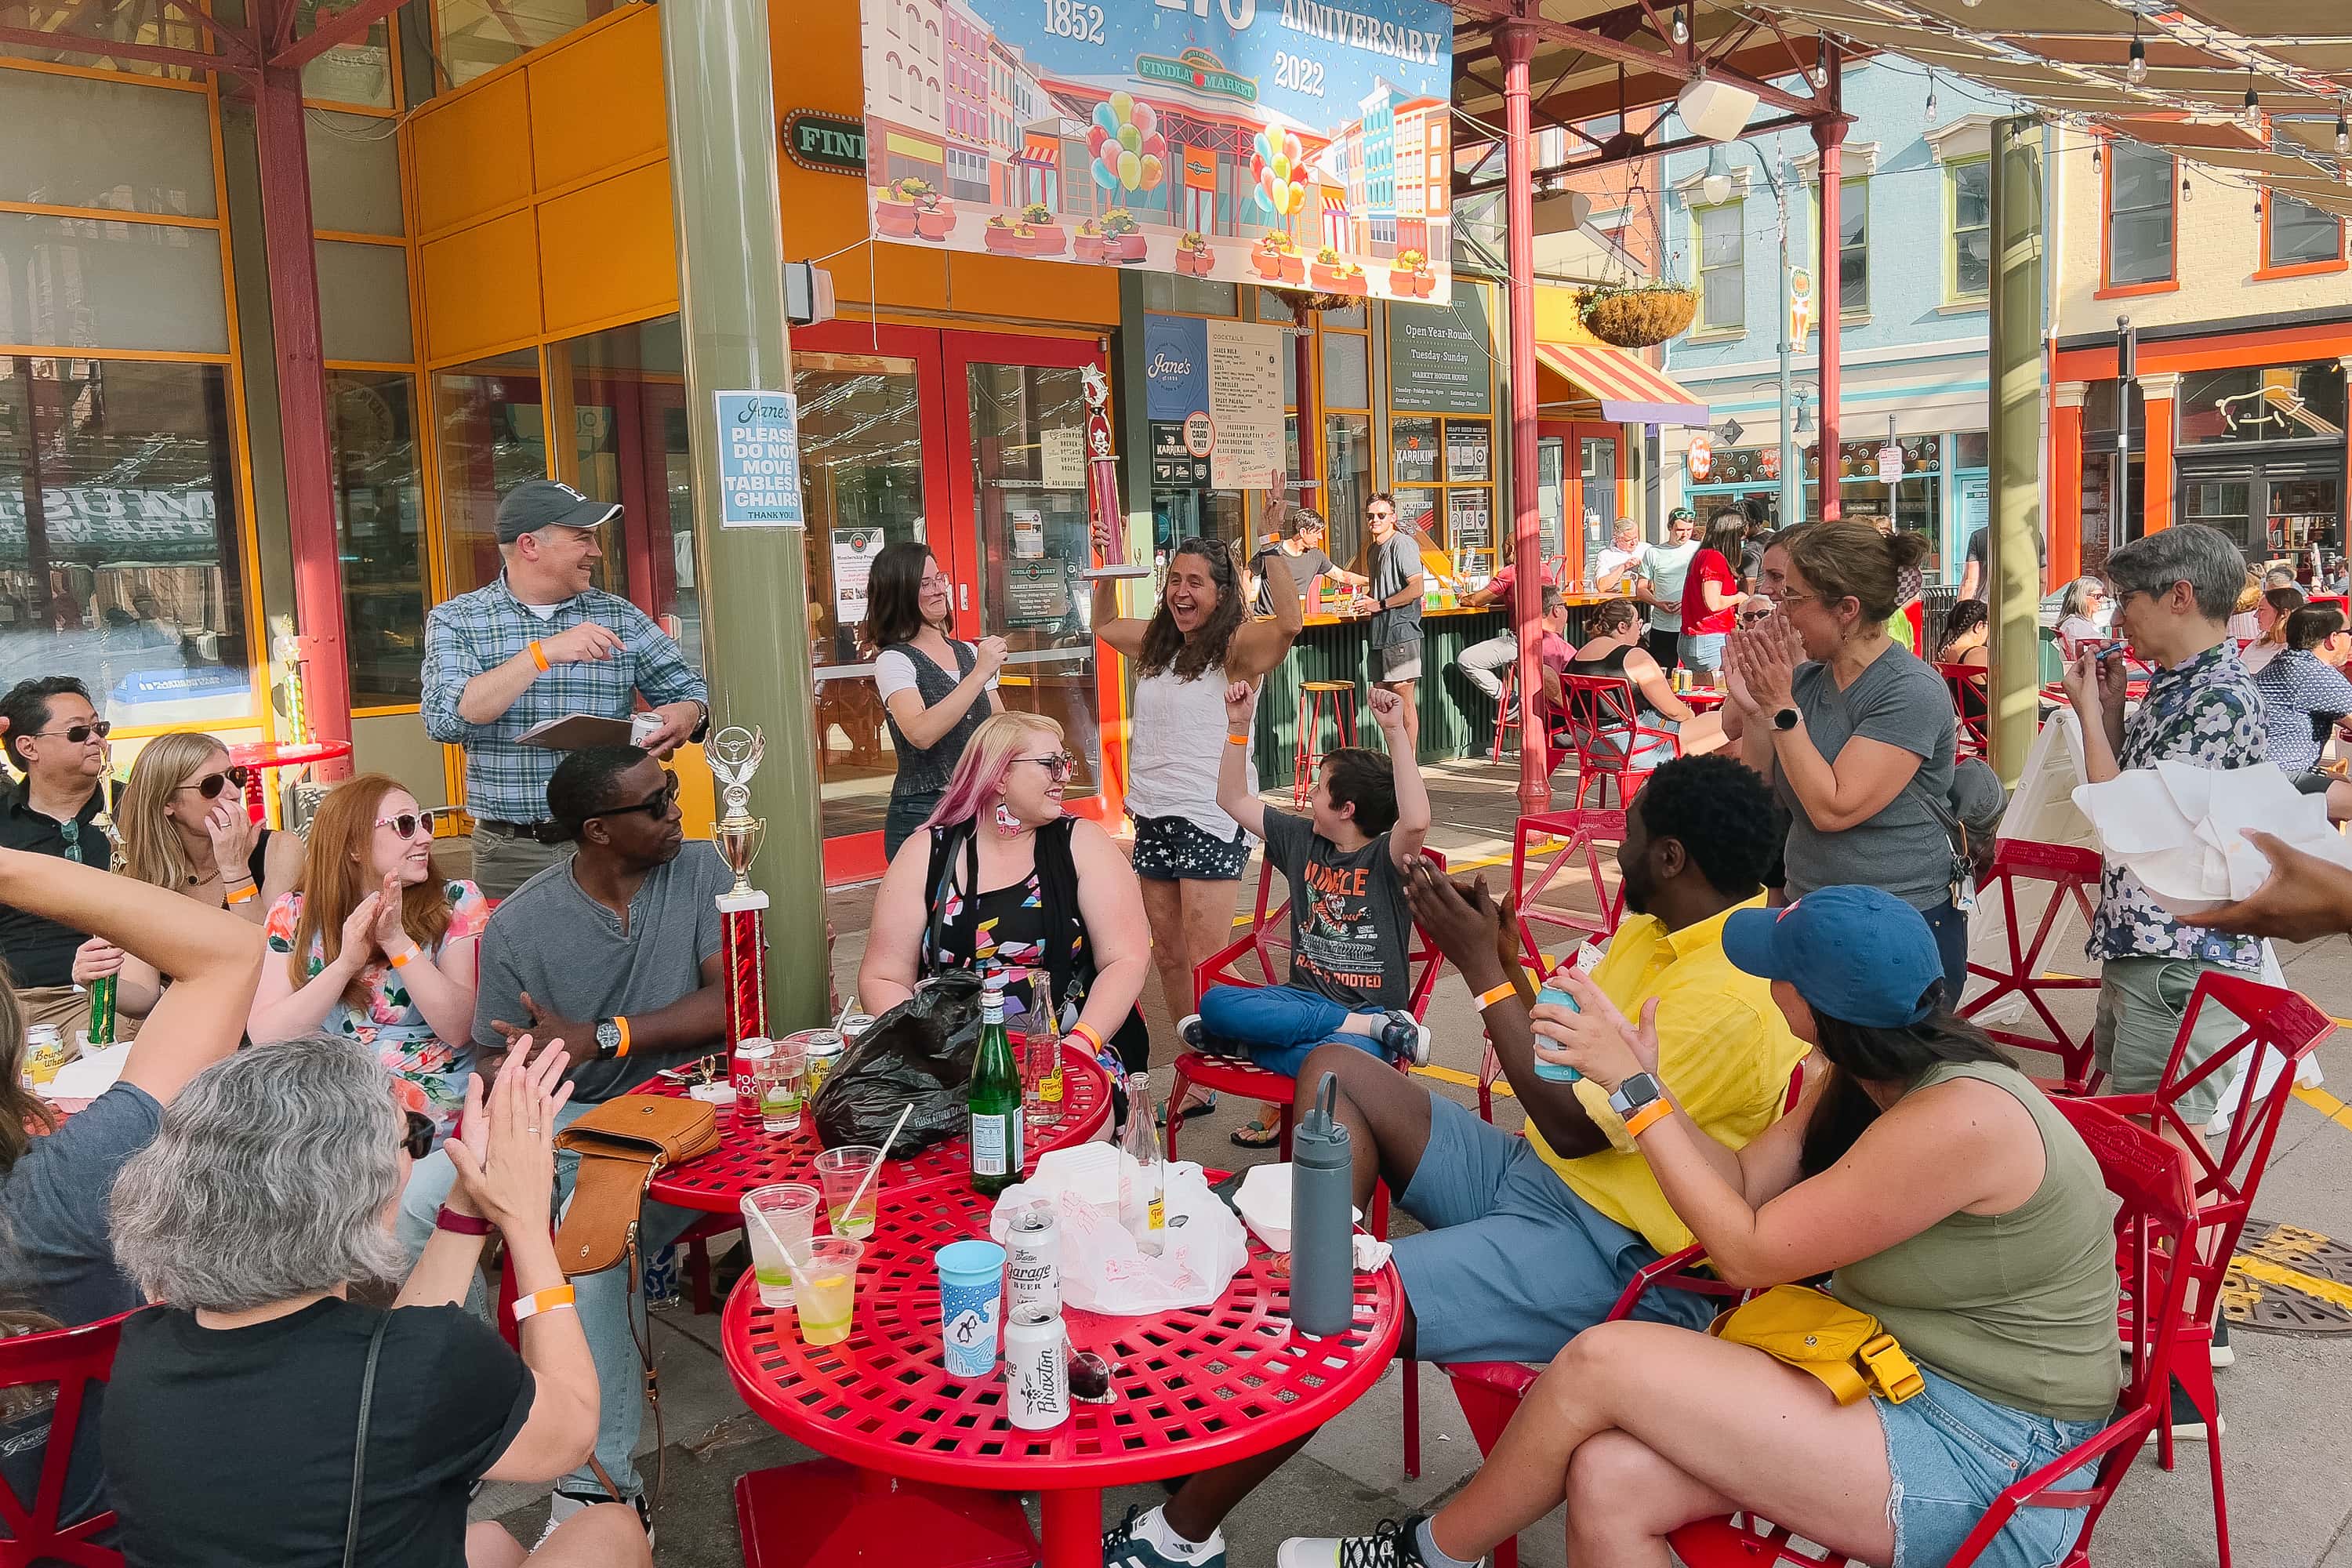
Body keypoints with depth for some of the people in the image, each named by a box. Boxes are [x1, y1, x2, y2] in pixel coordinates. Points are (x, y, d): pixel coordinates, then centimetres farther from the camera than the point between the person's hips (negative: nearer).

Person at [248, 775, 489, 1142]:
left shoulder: (457, 902, 1)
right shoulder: (295, 913, 5)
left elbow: (458, 1030, -10)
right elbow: (263, 1036, -6)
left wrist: (396, 940, -19)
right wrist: (346, 962, -18)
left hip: (427, 1094, -2)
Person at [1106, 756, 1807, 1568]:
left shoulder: (1732, 999, -23)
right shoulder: (1657, 927, 8)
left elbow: (1575, 1127, -21)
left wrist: (1483, 968, -16)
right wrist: (1502, 955, -2)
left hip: (1617, 1259, -10)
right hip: (1530, 1176, 10)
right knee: (1337, 1070, -1)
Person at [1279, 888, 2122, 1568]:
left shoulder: (1959, 1119, -26)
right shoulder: (1869, 1076, 3)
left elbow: (1750, 1250, -19)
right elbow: (1743, 1182, 5)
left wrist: (1635, 1090, -17)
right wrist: (1644, 1076, -6)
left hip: (1982, 1456, -8)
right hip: (1885, 1379, 8)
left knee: (1602, 1360, -18)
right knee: (1608, 1483, -15)